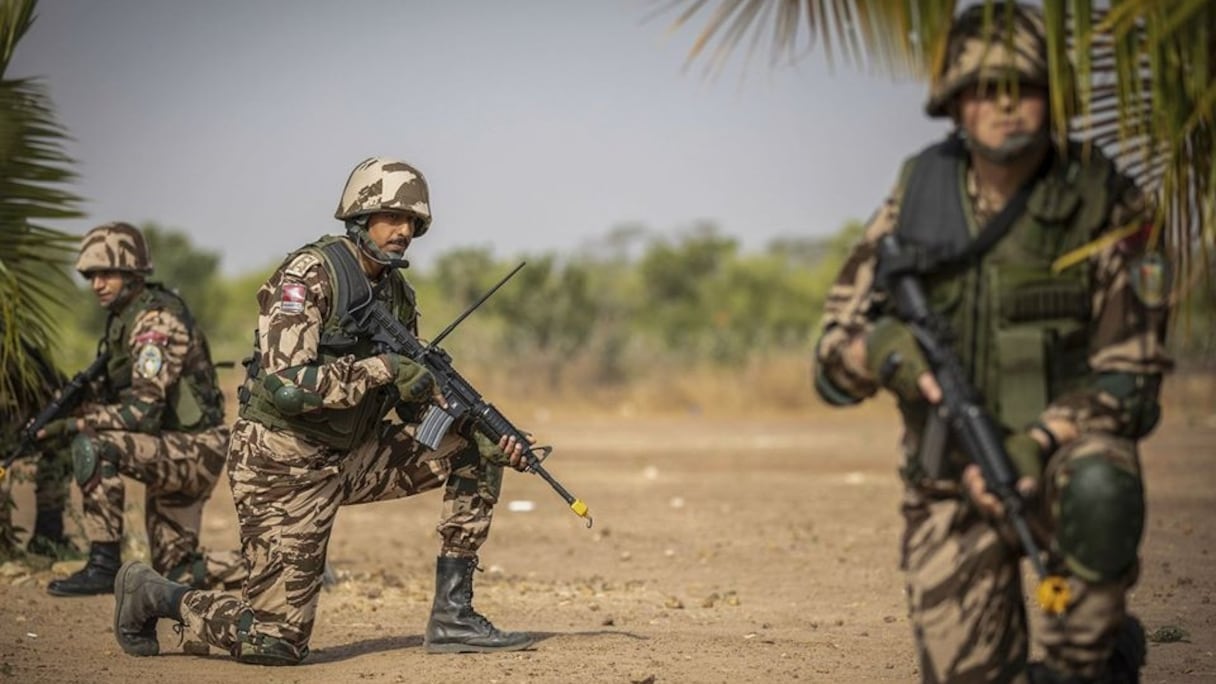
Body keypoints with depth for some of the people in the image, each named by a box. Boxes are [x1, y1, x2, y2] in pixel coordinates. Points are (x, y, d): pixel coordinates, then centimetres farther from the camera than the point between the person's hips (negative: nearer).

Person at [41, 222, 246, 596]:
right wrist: (72, 408, -1)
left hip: (194, 450, -10)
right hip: (174, 452, 10)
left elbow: (142, 411, -27)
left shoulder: (156, 321, -20)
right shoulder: (124, 316, 10)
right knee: (179, 572, 13)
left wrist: (75, 424, -23)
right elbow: (115, 393, 17)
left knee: (94, 446, -30)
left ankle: (103, 565, -24)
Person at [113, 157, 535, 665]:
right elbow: (284, 386, -27)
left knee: (476, 451, -1)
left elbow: (415, 395, 14)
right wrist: (383, 368, -26)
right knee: (276, 643, -9)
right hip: (282, 465, -8)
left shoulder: (397, 294, 7)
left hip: (349, 455, 8)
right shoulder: (308, 275, -17)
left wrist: (489, 433, -2)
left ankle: (451, 616, 1)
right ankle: (153, 595, 16)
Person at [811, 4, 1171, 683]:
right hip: (948, 478, 2)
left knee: (1097, 491, -37)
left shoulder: (1103, 204, -11)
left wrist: (1037, 446, -25)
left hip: (1063, 451, -2)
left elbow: (1128, 373, -9)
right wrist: (877, 347, -24)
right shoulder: (918, 196, -3)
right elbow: (833, 360, 0)